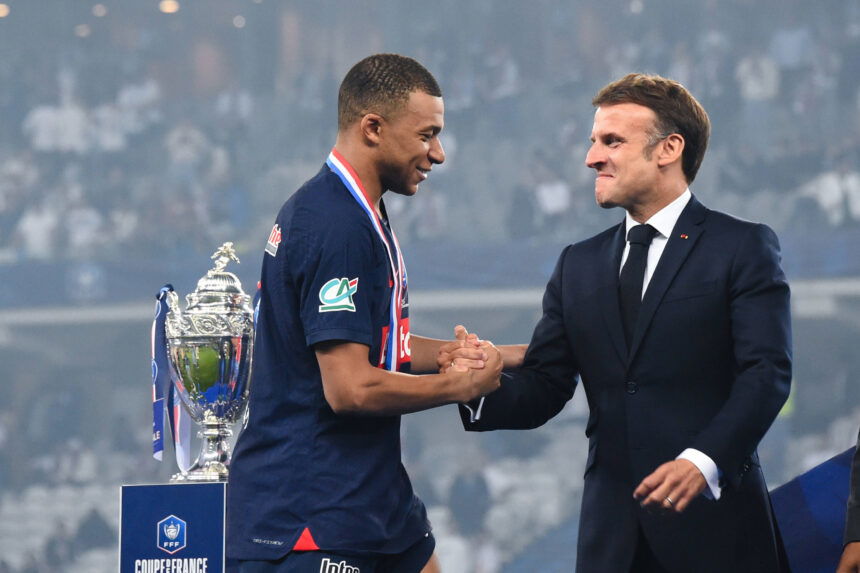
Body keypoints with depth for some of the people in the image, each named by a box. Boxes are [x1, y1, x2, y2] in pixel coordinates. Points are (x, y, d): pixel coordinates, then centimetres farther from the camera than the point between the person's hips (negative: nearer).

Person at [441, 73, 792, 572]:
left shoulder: (744, 248, 0)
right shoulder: (579, 265, 16)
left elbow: (767, 373, -11)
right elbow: (543, 390, 10)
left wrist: (703, 461, -24)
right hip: (613, 529, 4)